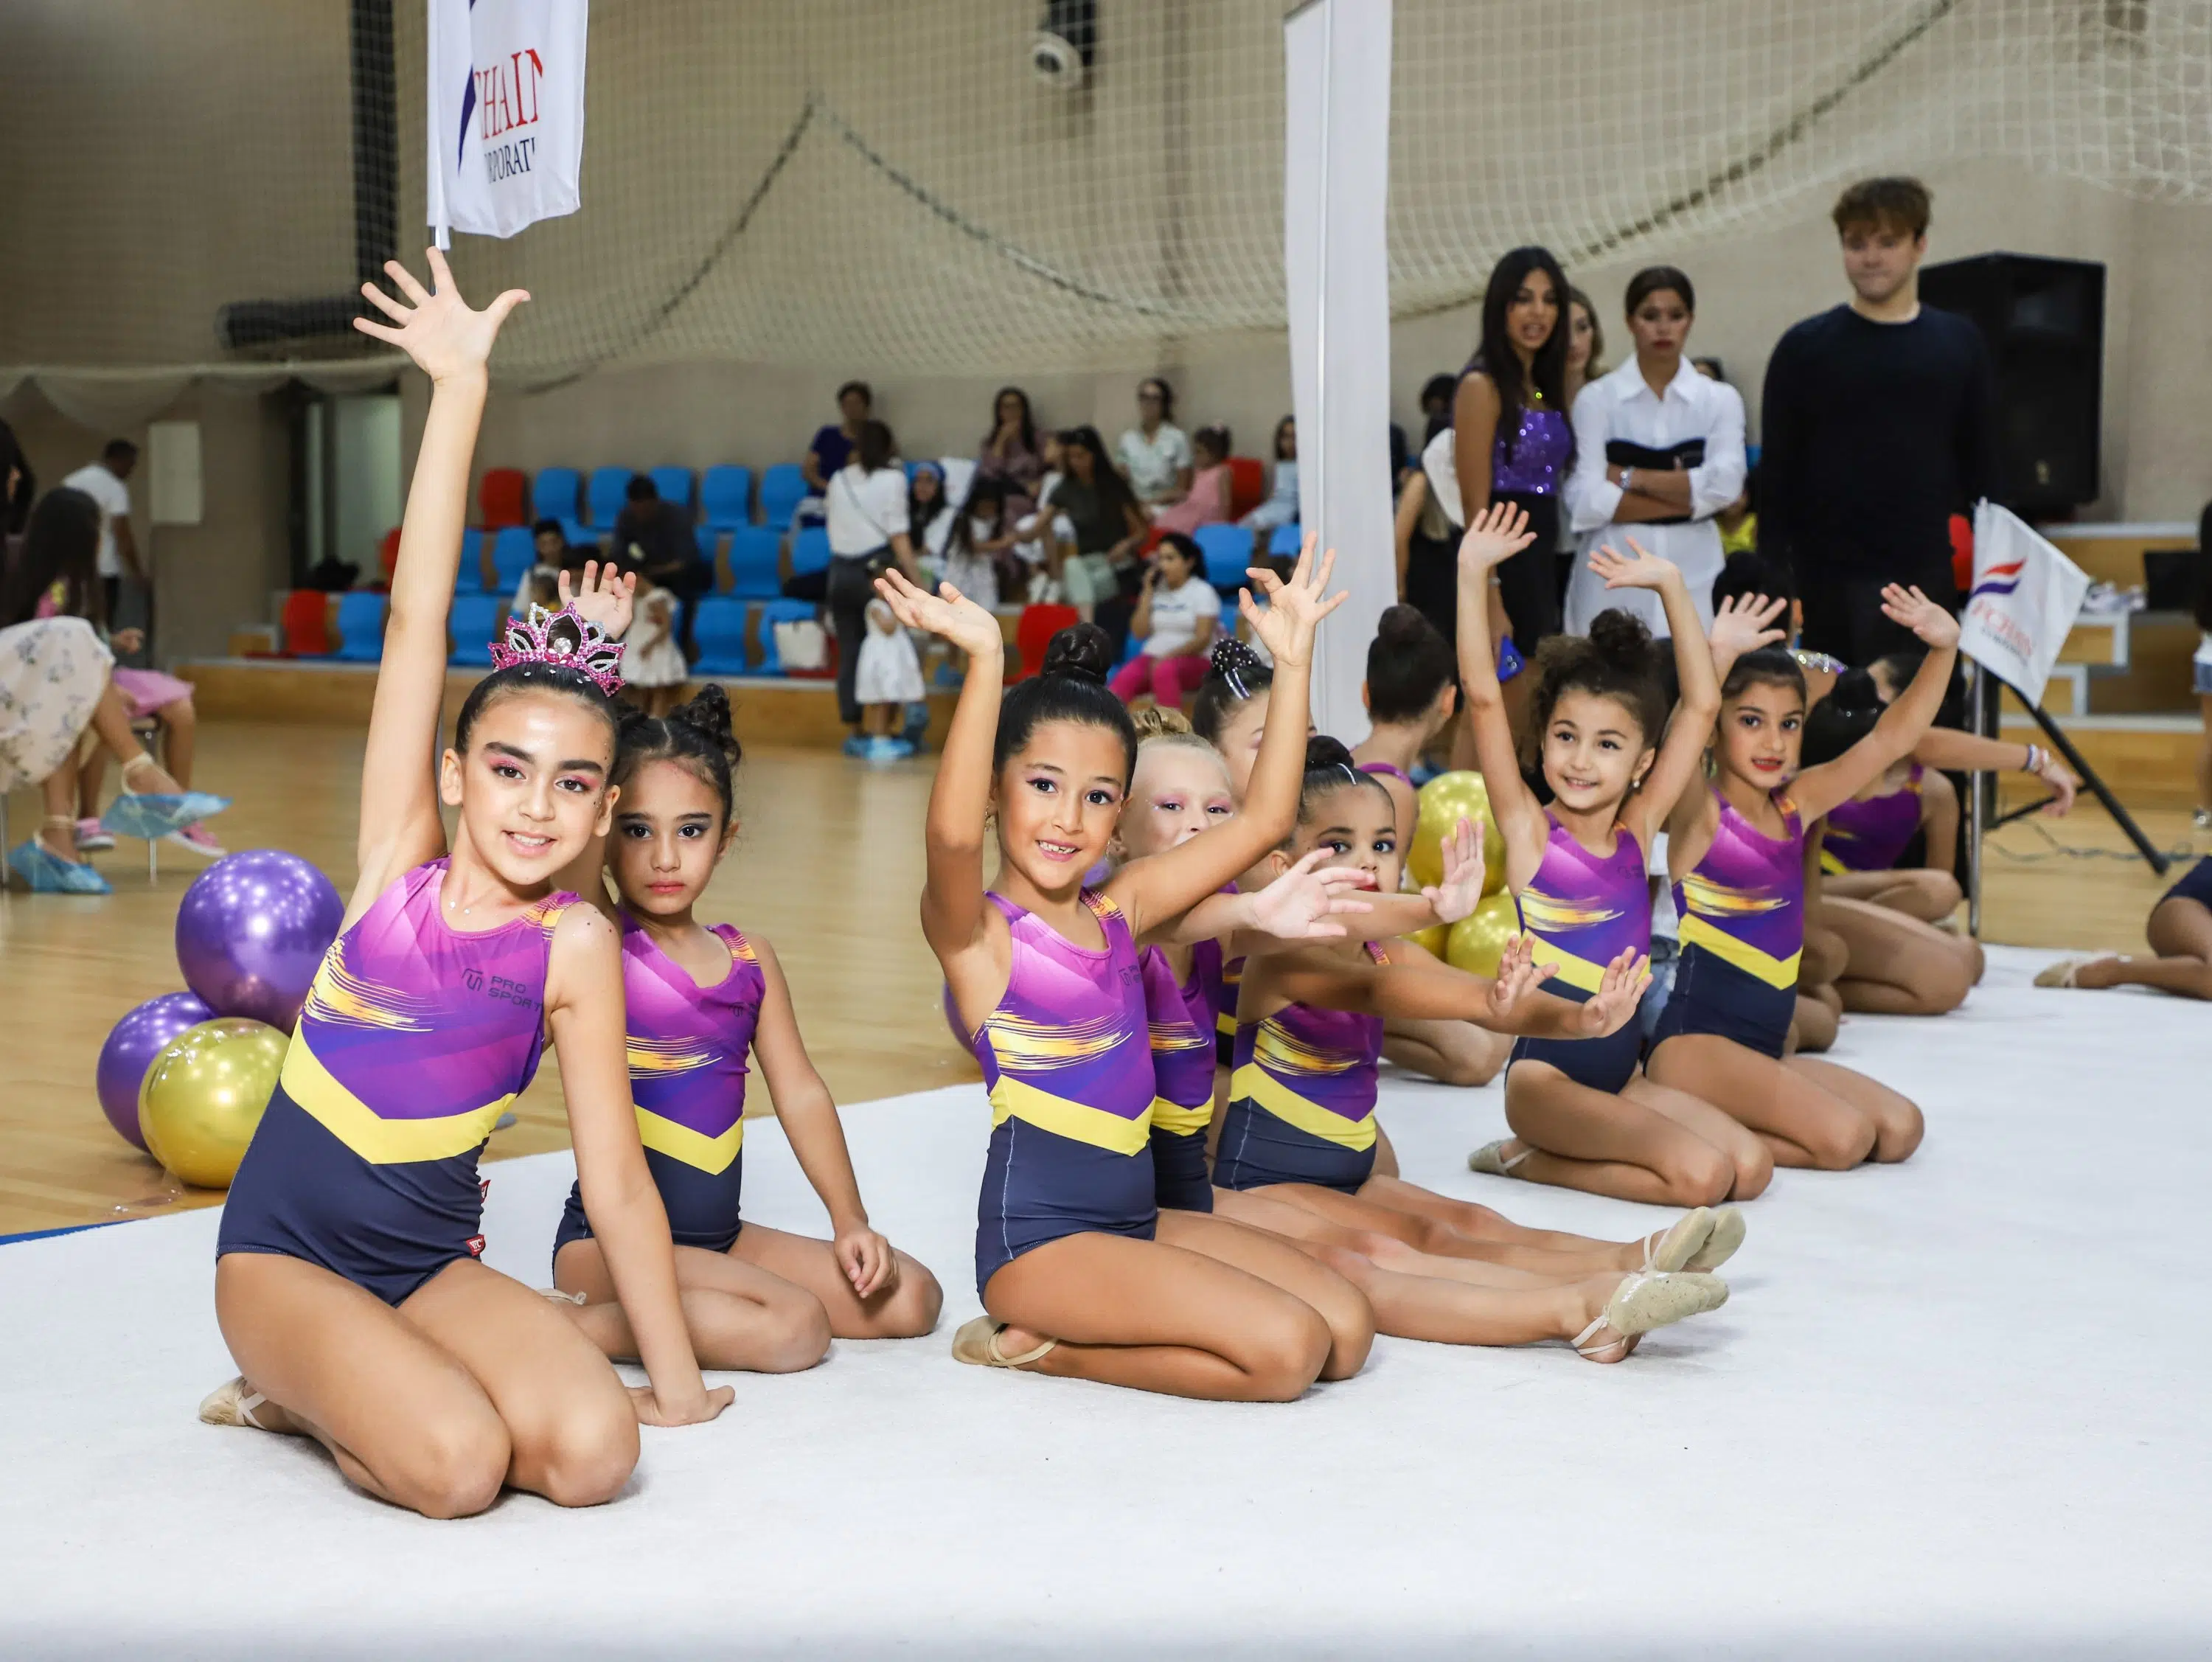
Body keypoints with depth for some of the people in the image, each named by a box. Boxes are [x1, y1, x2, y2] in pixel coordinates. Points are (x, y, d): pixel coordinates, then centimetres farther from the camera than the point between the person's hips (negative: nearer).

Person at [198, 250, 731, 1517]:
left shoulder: (575, 947, -3)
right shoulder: (400, 861, -4)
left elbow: (617, 1177, 1)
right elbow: (418, 623, -11)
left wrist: (674, 1378, 1)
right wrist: (459, 388, -16)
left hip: (434, 1261, 2)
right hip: (287, 1249, -2)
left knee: (591, 1451, -24)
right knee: (456, 1467, -27)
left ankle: (345, 1392, 4)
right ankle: (313, 1388, 7)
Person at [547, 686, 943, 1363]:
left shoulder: (749, 960, 7)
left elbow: (801, 1094, 8)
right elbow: (578, 851, -27)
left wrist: (850, 1220, 1)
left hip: (719, 1235, 7)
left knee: (910, 1299, 0)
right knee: (796, 1327, -26)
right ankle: (575, 1325, -10)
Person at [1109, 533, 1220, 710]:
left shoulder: (1202, 591, 1)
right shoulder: (1155, 589, 13)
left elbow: (1203, 638, -9)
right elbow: (1140, 632, 5)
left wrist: (1169, 657, -21)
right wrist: (1148, 591, 1)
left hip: (1192, 660, -4)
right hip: (1153, 656, 4)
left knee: (1164, 670, -39)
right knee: (1124, 678, -29)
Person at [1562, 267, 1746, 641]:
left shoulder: (1720, 400, 9)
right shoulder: (1597, 399, 4)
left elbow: (1724, 485, -7)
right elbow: (1585, 501, -8)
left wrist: (1630, 478, -6)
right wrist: (1686, 496, -7)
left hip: (1694, 577, 1)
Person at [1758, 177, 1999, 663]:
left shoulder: (1959, 345, 8)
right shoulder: (1805, 349, 2)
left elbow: (1981, 467, 10)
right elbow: (1777, 474, 1)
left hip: (1927, 581, 2)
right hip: (1830, 585, -2)